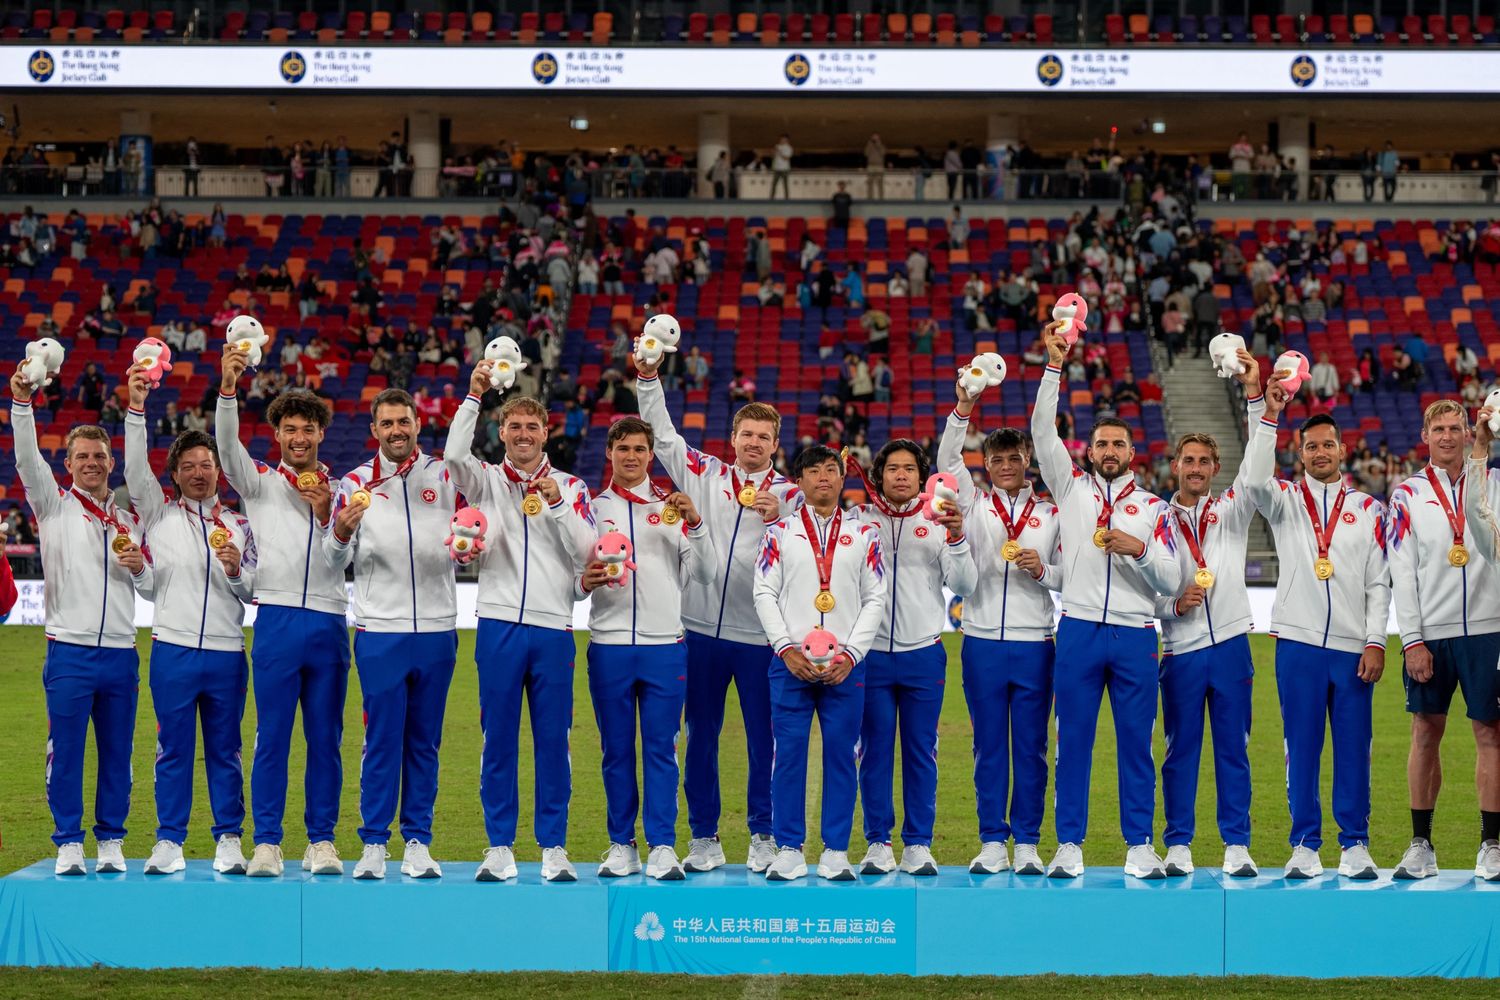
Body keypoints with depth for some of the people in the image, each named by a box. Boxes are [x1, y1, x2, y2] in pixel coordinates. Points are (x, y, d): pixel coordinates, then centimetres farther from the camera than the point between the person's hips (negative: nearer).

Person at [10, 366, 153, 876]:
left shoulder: (129, 519, 16)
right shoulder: (54, 505, 7)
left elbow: (150, 586, 19)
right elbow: (27, 458, -10)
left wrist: (139, 566, -4)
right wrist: (21, 402, -22)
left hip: (120, 653, 3)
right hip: (69, 650, -3)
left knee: (117, 752, 5)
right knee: (65, 749, -3)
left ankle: (111, 841, 14)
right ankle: (68, 843, 4)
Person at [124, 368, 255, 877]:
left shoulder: (238, 525, 13)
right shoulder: (159, 514, 9)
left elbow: (252, 591, 12)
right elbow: (136, 468, -6)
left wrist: (236, 571, -10)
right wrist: (136, 407, -16)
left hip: (227, 653, 1)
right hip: (173, 649, -1)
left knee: (225, 750, 4)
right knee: (173, 749, 1)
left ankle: (229, 841, 10)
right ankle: (169, 841, 7)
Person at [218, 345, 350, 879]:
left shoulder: (340, 490, 14)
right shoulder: (260, 482, 9)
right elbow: (227, 443, -8)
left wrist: (325, 514, -9)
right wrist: (228, 387, -23)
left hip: (329, 623, 2)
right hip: (277, 619, -2)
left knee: (326, 737, 4)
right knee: (272, 735, -3)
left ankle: (322, 841, 9)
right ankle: (266, 842, 1)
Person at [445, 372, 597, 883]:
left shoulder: (570, 487, 11)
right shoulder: (486, 481, 9)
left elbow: (585, 551, 1)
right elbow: (454, 456, -12)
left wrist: (557, 504, -11)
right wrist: (473, 396, -16)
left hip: (553, 627, 0)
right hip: (500, 624, 0)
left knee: (553, 741, 2)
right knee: (498, 740, 2)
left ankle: (554, 847, 8)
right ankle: (499, 847, 7)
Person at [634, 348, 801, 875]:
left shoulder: (789, 494, 4)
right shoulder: (705, 475, 8)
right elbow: (662, 435, 8)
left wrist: (777, 519, -24)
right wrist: (648, 380, -2)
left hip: (760, 634, -1)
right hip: (702, 628, 2)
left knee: (764, 738, 3)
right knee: (700, 737, 6)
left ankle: (763, 836, 14)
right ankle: (704, 838, 14)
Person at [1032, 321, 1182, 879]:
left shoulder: (1154, 509, 11)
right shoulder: (1072, 489, 12)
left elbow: (1172, 582, 6)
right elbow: (1042, 432, 1)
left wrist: (1139, 549, -12)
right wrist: (1055, 366, -4)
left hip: (1135, 635, 0)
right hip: (1079, 629, 0)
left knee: (1136, 742, 2)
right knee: (1073, 739, 0)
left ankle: (1140, 846, 8)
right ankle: (1069, 846, 5)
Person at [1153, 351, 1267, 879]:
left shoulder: (1232, 510, 9)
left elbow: (1258, 463, -5)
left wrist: (1254, 395, -13)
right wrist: (1176, 604, -13)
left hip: (1229, 644, 0)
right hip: (1181, 650, 0)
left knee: (1233, 749, 2)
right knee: (1181, 751, 3)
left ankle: (1236, 845, 6)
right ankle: (1178, 845, 9)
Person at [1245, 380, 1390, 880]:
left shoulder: (1368, 509, 11)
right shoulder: (1286, 500, 8)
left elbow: (1379, 583, 8)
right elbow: (1254, 482, -15)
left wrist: (1376, 642, -2)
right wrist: (1269, 415, -22)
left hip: (1353, 648, 1)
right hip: (1299, 644, -1)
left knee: (1354, 748, 2)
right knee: (1302, 748, 2)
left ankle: (1355, 845, 10)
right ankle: (1305, 847, 8)